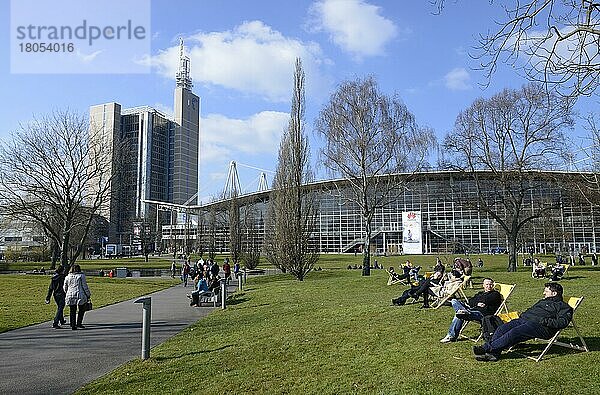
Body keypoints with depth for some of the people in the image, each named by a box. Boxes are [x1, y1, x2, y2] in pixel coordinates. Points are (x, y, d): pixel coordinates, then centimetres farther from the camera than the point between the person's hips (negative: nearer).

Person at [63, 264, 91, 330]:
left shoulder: (67, 277, 8)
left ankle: (73, 325, 9)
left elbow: (65, 288, 15)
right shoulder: (81, 276, -4)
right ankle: (79, 323, 9)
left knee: (72, 311, 9)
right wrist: (88, 294, 3)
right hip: (80, 295, -3)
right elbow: (85, 286, -5)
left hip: (70, 296, 4)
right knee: (81, 310, 13)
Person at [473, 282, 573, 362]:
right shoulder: (543, 301, 35)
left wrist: (545, 321, -18)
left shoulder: (563, 306, 10)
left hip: (541, 326, -8)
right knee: (502, 328, -17)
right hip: (524, 319, 8)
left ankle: (487, 347, -34)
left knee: (514, 333, -31)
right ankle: (494, 353, -27)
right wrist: (522, 316, 18)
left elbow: (563, 322, -6)